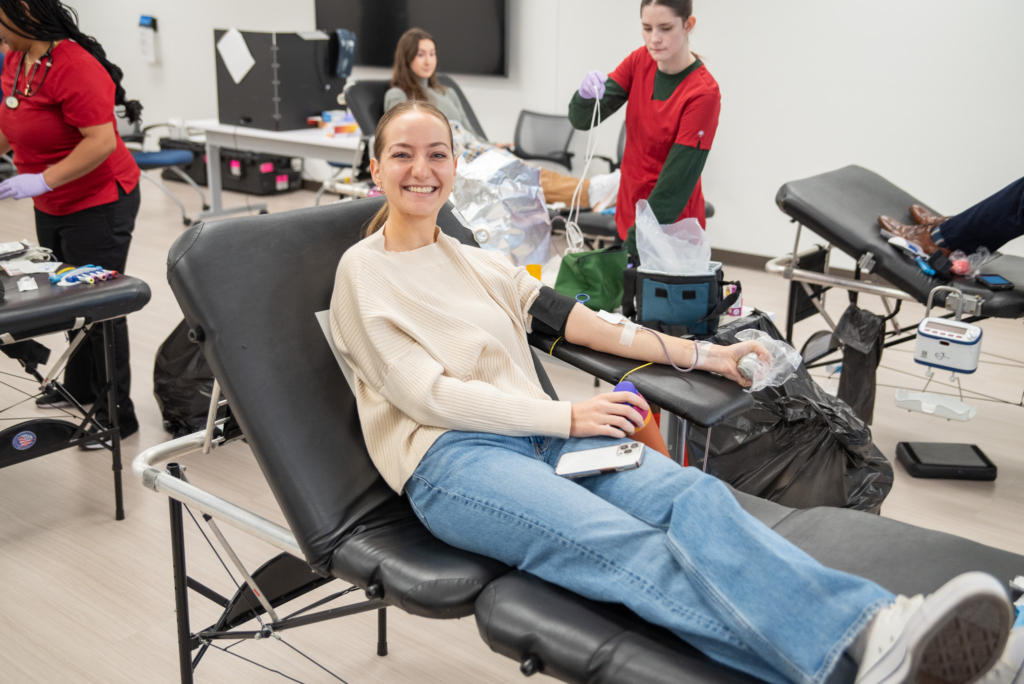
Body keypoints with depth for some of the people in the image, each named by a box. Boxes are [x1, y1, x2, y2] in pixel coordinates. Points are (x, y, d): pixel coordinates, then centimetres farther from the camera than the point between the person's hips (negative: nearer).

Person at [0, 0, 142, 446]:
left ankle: (117, 416, 9)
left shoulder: (73, 66, -23)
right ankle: (79, 388, 37)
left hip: (98, 204, -9)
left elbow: (102, 141, -28)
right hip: (51, 208, 9)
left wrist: (43, 180, -28)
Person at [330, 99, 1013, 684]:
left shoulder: (480, 262, 23)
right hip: (451, 460, -5)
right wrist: (567, 417, -11)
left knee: (693, 495, -25)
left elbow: (564, 315, 16)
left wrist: (698, 354, 9)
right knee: (636, 550, -31)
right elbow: (426, 393, -6)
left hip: (543, 431, 5)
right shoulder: (363, 273, 4)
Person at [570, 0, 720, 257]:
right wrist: (587, 94, -28)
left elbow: (677, 181, -22)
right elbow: (582, 119, -5)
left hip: (670, 225, -5)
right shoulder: (639, 62, -3)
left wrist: (636, 247, -25)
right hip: (628, 213, 6)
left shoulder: (703, 94, -20)